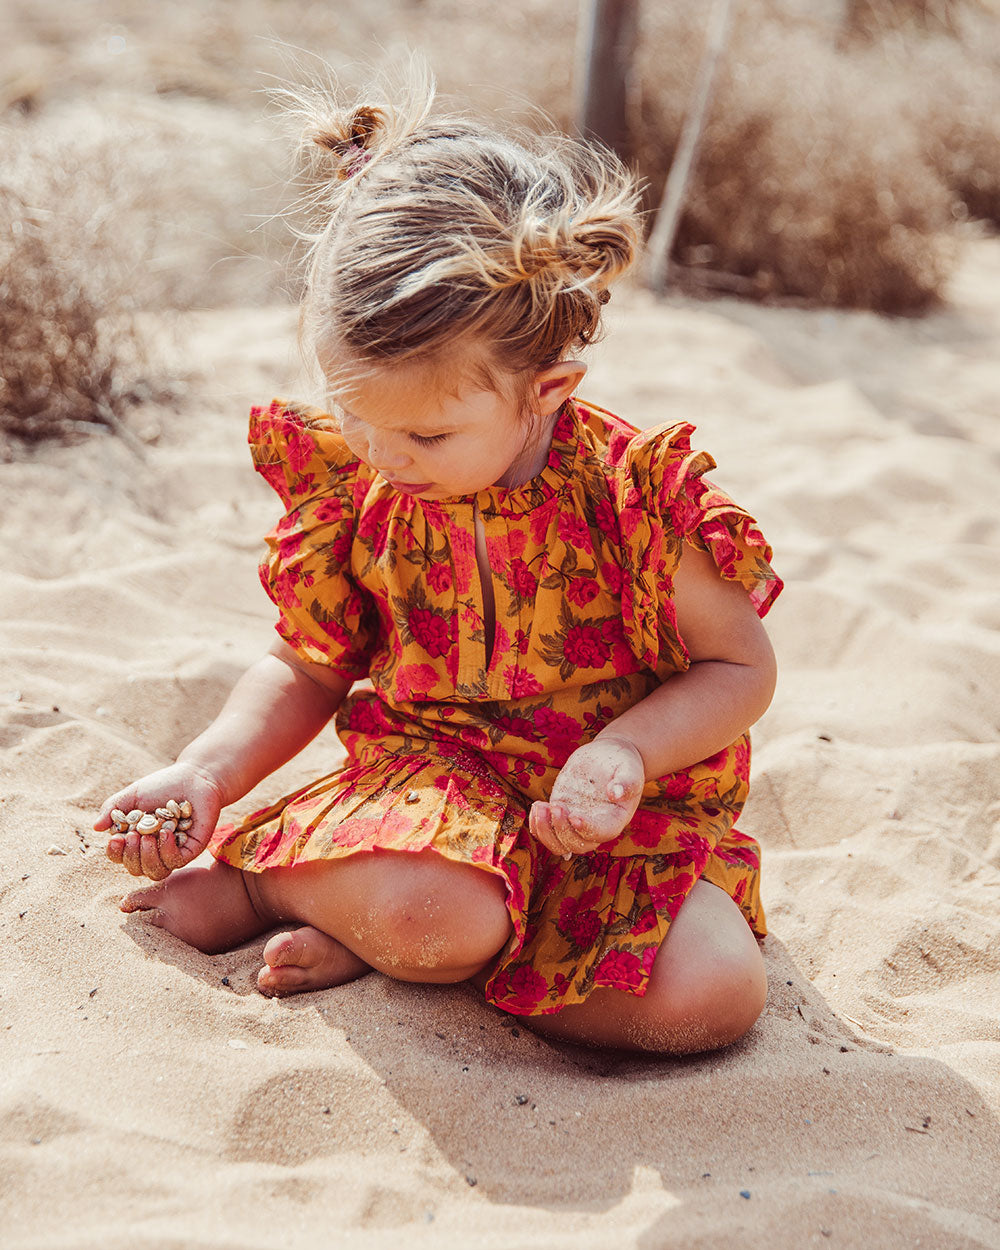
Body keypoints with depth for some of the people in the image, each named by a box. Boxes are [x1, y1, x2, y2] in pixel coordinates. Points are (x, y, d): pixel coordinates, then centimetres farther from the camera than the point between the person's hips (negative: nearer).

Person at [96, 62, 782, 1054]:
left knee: (714, 994, -25)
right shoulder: (349, 488, -7)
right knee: (428, 916, -36)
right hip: (426, 779, -1)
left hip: (615, 809, 1)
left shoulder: (637, 495, -17)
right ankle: (247, 869, -3)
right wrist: (203, 773, -8)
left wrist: (626, 752, -22)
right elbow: (307, 669, 7)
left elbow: (741, 666, -4)